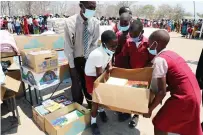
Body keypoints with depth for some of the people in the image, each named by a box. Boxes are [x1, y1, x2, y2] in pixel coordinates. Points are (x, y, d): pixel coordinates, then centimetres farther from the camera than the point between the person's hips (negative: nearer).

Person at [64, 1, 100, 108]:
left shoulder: (95, 23, -11)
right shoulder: (70, 22, -19)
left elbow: (94, 44, -2)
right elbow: (68, 46, -15)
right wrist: (72, 66, -12)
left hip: (88, 59, 2)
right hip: (75, 59, -2)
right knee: (76, 85, 8)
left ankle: (92, 108, 32)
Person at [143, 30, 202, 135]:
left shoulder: (159, 60, -17)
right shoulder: (171, 54, 9)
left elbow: (162, 92, -19)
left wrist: (149, 109, -6)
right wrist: (156, 94, 15)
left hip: (183, 98, -9)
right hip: (194, 94, 9)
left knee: (159, 124, 10)